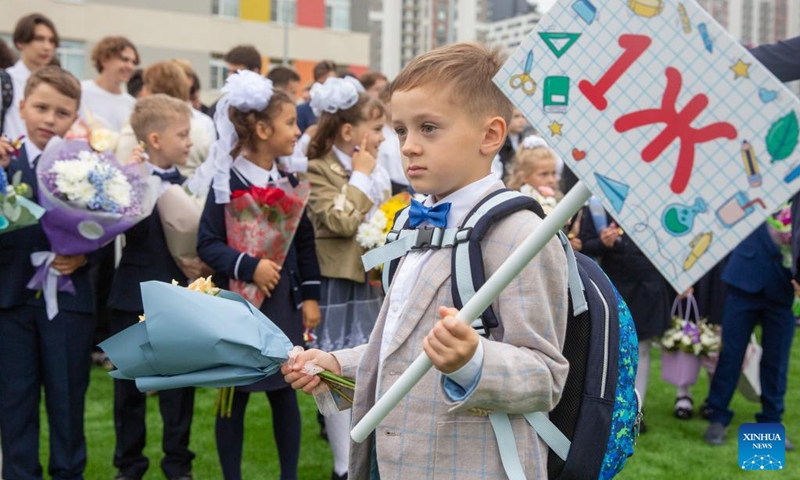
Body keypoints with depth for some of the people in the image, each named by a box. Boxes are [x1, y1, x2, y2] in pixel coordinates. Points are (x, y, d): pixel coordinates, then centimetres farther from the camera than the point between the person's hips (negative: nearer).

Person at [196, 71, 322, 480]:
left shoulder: (289, 180, 6)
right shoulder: (227, 182, -12)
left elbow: (305, 242, 11)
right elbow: (207, 243, -17)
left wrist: (310, 296, 7)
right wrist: (250, 267, -27)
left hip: (284, 302, 5)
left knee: (285, 393, 11)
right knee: (235, 397, 6)